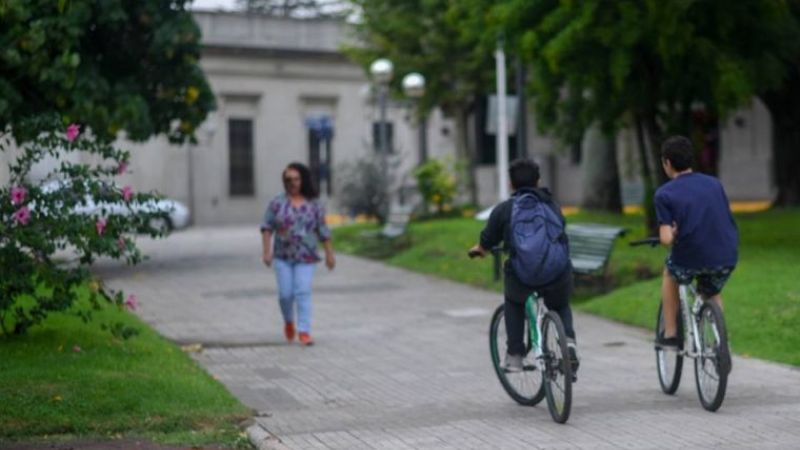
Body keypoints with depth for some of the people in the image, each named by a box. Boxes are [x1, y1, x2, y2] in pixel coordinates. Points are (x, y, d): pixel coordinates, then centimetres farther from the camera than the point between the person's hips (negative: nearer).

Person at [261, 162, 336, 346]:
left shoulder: (314, 205, 3)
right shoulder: (277, 203, 1)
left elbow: (323, 230, 6)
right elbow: (267, 228, 1)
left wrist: (329, 253, 4)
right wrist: (266, 251, -8)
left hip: (306, 258, 0)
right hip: (283, 256, 1)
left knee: (303, 292, -9)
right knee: (285, 293, 0)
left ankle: (304, 331, -6)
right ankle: (288, 321, 29)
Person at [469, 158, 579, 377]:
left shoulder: (503, 209, 5)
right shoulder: (552, 205, 14)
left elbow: (486, 243, 11)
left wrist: (478, 249, 36)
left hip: (523, 277, -2)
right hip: (559, 275, 2)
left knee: (513, 302, 32)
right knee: (561, 306, 33)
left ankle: (514, 355, 25)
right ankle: (568, 341, 4)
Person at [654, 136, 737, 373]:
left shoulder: (664, 194, -3)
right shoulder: (714, 183, 11)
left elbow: (667, 239, -11)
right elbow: (725, 221, 17)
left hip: (690, 259, -3)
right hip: (727, 258, 3)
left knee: (670, 273, 32)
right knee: (711, 295, 33)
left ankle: (670, 334, 31)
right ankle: (721, 343, 14)